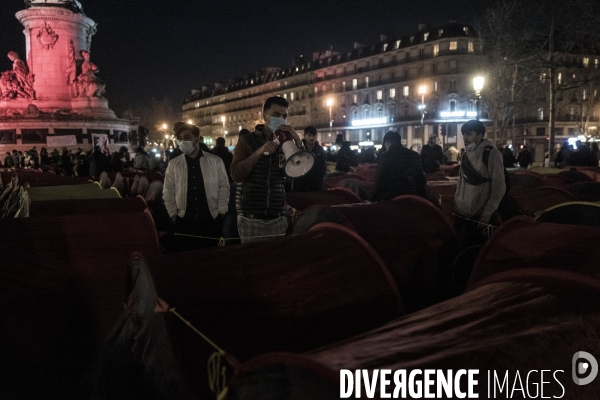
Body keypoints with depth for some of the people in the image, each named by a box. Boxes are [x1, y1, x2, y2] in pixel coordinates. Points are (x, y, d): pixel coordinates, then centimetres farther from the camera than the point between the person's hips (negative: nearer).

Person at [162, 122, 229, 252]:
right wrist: (174, 214, 4)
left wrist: (220, 212, -1)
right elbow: (168, 192, 9)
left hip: (211, 220, -1)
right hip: (183, 221, 1)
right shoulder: (173, 164, 5)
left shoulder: (215, 161, 1)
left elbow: (224, 186, 4)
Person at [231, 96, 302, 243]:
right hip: (251, 218, -2)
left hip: (278, 218, 3)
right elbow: (236, 174, -10)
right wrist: (259, 152, -19)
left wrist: (297, 140, -13)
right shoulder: (247, 140, 2)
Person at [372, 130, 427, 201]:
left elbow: (379, 181, -8)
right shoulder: (415, 155, 7)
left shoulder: (385, 157, -8)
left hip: (389, 199, -4)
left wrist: (374, 199, -1)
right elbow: (421, 180, 10)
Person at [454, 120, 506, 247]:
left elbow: (499, 187, -14)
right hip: (462, 214, 6)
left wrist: (487, 214, -15)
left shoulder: (491, 153, -11)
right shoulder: (466, 154, 10)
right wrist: (456, 201, 11)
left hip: (480, 216, -6)